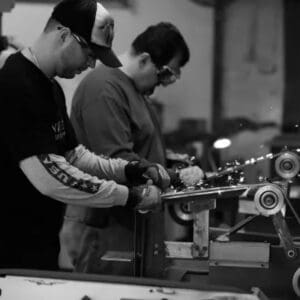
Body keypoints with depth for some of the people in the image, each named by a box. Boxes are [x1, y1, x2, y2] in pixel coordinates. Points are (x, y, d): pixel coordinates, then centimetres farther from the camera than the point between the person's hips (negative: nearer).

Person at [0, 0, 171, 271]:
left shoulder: (51, 88, 12)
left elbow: (73, 155, 17)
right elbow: (47, 175, -27)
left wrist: (129, 170, 0)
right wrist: (129, 196, -21)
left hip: (43, 247, 9)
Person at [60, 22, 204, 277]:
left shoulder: (134, 88, 17)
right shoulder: (104, 89, -18)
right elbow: (116, 161, -25)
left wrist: (169, 161, 14)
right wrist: (176, 178, -23)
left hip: (133, 225, 10)